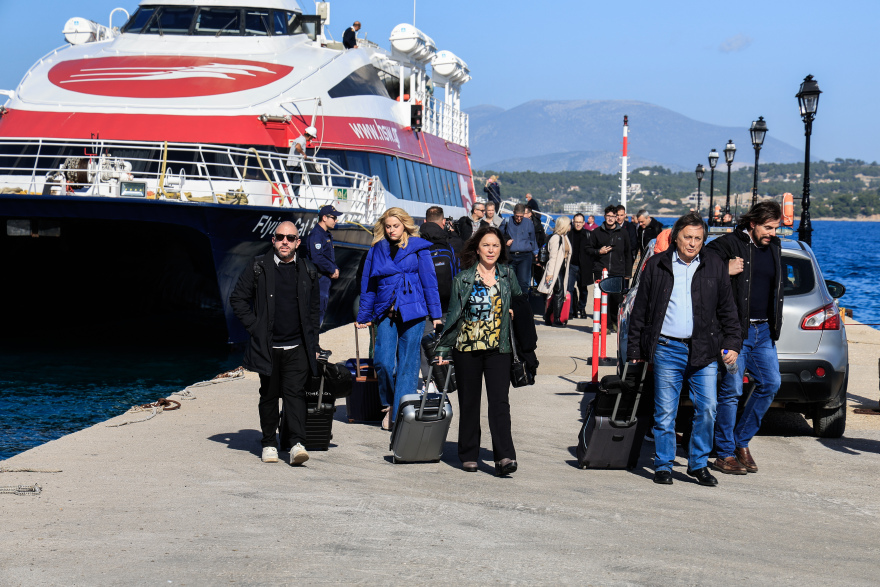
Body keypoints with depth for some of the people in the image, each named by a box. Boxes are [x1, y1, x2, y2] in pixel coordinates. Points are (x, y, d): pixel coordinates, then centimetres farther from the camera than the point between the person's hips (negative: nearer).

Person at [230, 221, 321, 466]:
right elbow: (238, 299, 5)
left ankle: (296, 443, -13)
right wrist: (254, 326, -5)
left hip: (298, 347, 1)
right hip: (267, 347, 0)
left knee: (295, 392, -9)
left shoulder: (307, 271, 7)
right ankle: (269, 443, 17)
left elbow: (314, 309, 15)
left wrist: (313, 345, 11)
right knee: (269, 395, 7)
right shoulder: (258, 267, 0)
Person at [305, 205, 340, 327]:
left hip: (327, 277, 10)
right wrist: (333, 270, -15)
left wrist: (335, 269, 6)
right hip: (320, 277, -10)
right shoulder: (315, 235, -15)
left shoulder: (327, 234, 17)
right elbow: (317, 258, -23)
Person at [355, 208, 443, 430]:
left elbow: (429, 280, 4)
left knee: (408, 363, 0)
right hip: (385, 313, 2)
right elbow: (368, 284, 15)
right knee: (383, 361, -10)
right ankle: (389, 404, 14)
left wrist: (435, 313, 1)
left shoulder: (418, 248, 3)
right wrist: (364, 315, 14)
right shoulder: (377, 250, 10)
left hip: (412, 312, -2)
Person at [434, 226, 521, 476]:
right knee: (469, 402, 6)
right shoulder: (463, 279, 2)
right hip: (467, 349, 0)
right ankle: (469, 455, 18)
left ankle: (504, 456, -15)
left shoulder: (507, 275, 7)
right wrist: (443, 349, 3)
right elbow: (454, 315, 6)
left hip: (499, 349, 0)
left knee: (500, 401, -11)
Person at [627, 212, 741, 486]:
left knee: (707, 409, -2)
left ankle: (699, 464, 12)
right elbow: (640, 310, 9)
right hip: (667, 350, -1)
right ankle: (663, 465, 12)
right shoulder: (657, 265, 6)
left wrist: (732, 344, 6)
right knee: (665, 412, 0)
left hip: (704, 351, 1)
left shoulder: (714, 266, 10)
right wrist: (635, 350, 7)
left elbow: (727, 309, 15)